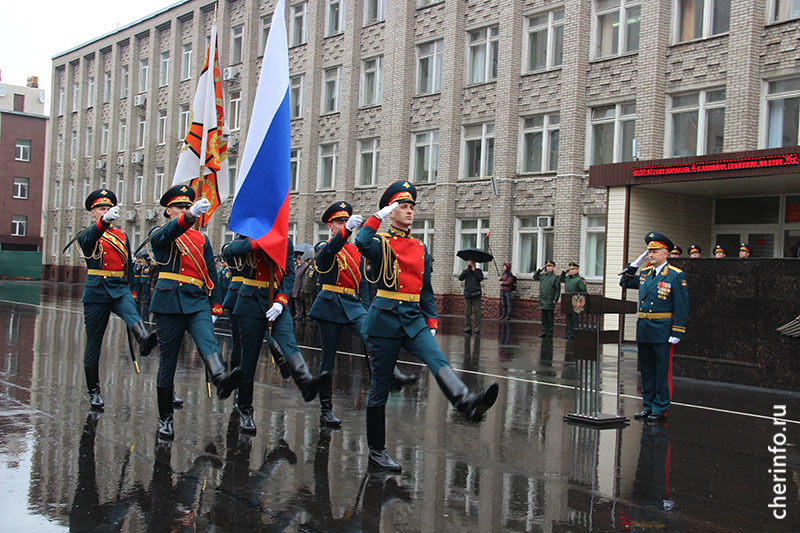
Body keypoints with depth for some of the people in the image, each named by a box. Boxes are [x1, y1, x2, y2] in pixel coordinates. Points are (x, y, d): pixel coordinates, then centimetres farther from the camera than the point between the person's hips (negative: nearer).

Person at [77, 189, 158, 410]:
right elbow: (88, 239, -24)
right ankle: (94, 392, 14)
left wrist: (132, 290, 14)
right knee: (93, 343, 3)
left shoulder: (122, 235, 16)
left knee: (131, 313, -32)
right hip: (96, 291, -2)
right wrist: (103, 222, -44)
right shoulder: (87, 236, 3)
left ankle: (144, 339, -64)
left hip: (120, 289, 2)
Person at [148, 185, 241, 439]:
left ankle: (221, 379, -54)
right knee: (168, 359, 3)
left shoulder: (202, 239, 19)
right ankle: (165, 418, 13)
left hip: (198, 303, 2)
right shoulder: (159, 235, 7)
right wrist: (190, 216, -38)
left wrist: (215, 309, 10)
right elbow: (169, 232, -19)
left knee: (207, 341, -25)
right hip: (169, 302, -2)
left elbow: (211, 275, 18)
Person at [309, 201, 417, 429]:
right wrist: (346, 229, -42)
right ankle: (326, 409, 7)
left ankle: (393, 376, -44)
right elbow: (329, 250, -25)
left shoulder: (356, 251, 18)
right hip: (330, 306, -4)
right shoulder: (323, 248, 1)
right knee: (328, 358, 0)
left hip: (354, 306, 4)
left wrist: (365, 308, 10)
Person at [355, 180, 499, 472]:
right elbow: (362, 243, -27)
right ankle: (376, 452, 12)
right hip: (385, 318, -4)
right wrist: (378, 216, -15)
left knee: (437, 360, -24)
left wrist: (431, 323, 11)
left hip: (414, 318, 4)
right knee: (380, 386, 2)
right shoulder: (381, 242, -1)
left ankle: (468, 404, -50)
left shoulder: (420, 248, 15)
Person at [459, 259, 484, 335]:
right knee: (467, 313, 4)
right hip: (467, 295, 2)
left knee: (477, 312, -6)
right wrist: (466, 270, -8)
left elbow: (481, 278, -10)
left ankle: (477, 329, -4)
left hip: (476, 295, -2)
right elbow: (460, 278, -4)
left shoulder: (478, 271, 7)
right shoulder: (466, 272, 12)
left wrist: (474, 270, -7)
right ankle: (468, 328, 11)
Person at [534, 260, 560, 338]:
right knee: (544, 317, 9)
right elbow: (534, 277, 25)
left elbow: (558, 290, -5)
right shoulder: (542, 276, 10)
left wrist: (555, 300, -11)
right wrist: (540, 269, 12)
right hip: (542, 300, 5)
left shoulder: (555, 277, -4)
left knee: (550, 318, 0)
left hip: (550, 301, -5)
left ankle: (550, 333, 5)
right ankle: (544, 331, 15)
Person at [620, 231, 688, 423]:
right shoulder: (644, 273, 11)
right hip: (643, 331, 6)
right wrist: (637, 262, 11)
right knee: (647, 371, 13)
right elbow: (624, 282, 23)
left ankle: (660, 409, 8)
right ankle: (648, 406, 22)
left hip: (662, 332, -6)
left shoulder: (676, 276, -7)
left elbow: (682, 307, -9)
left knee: (662, 372, 0)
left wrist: (676, 334, -14)